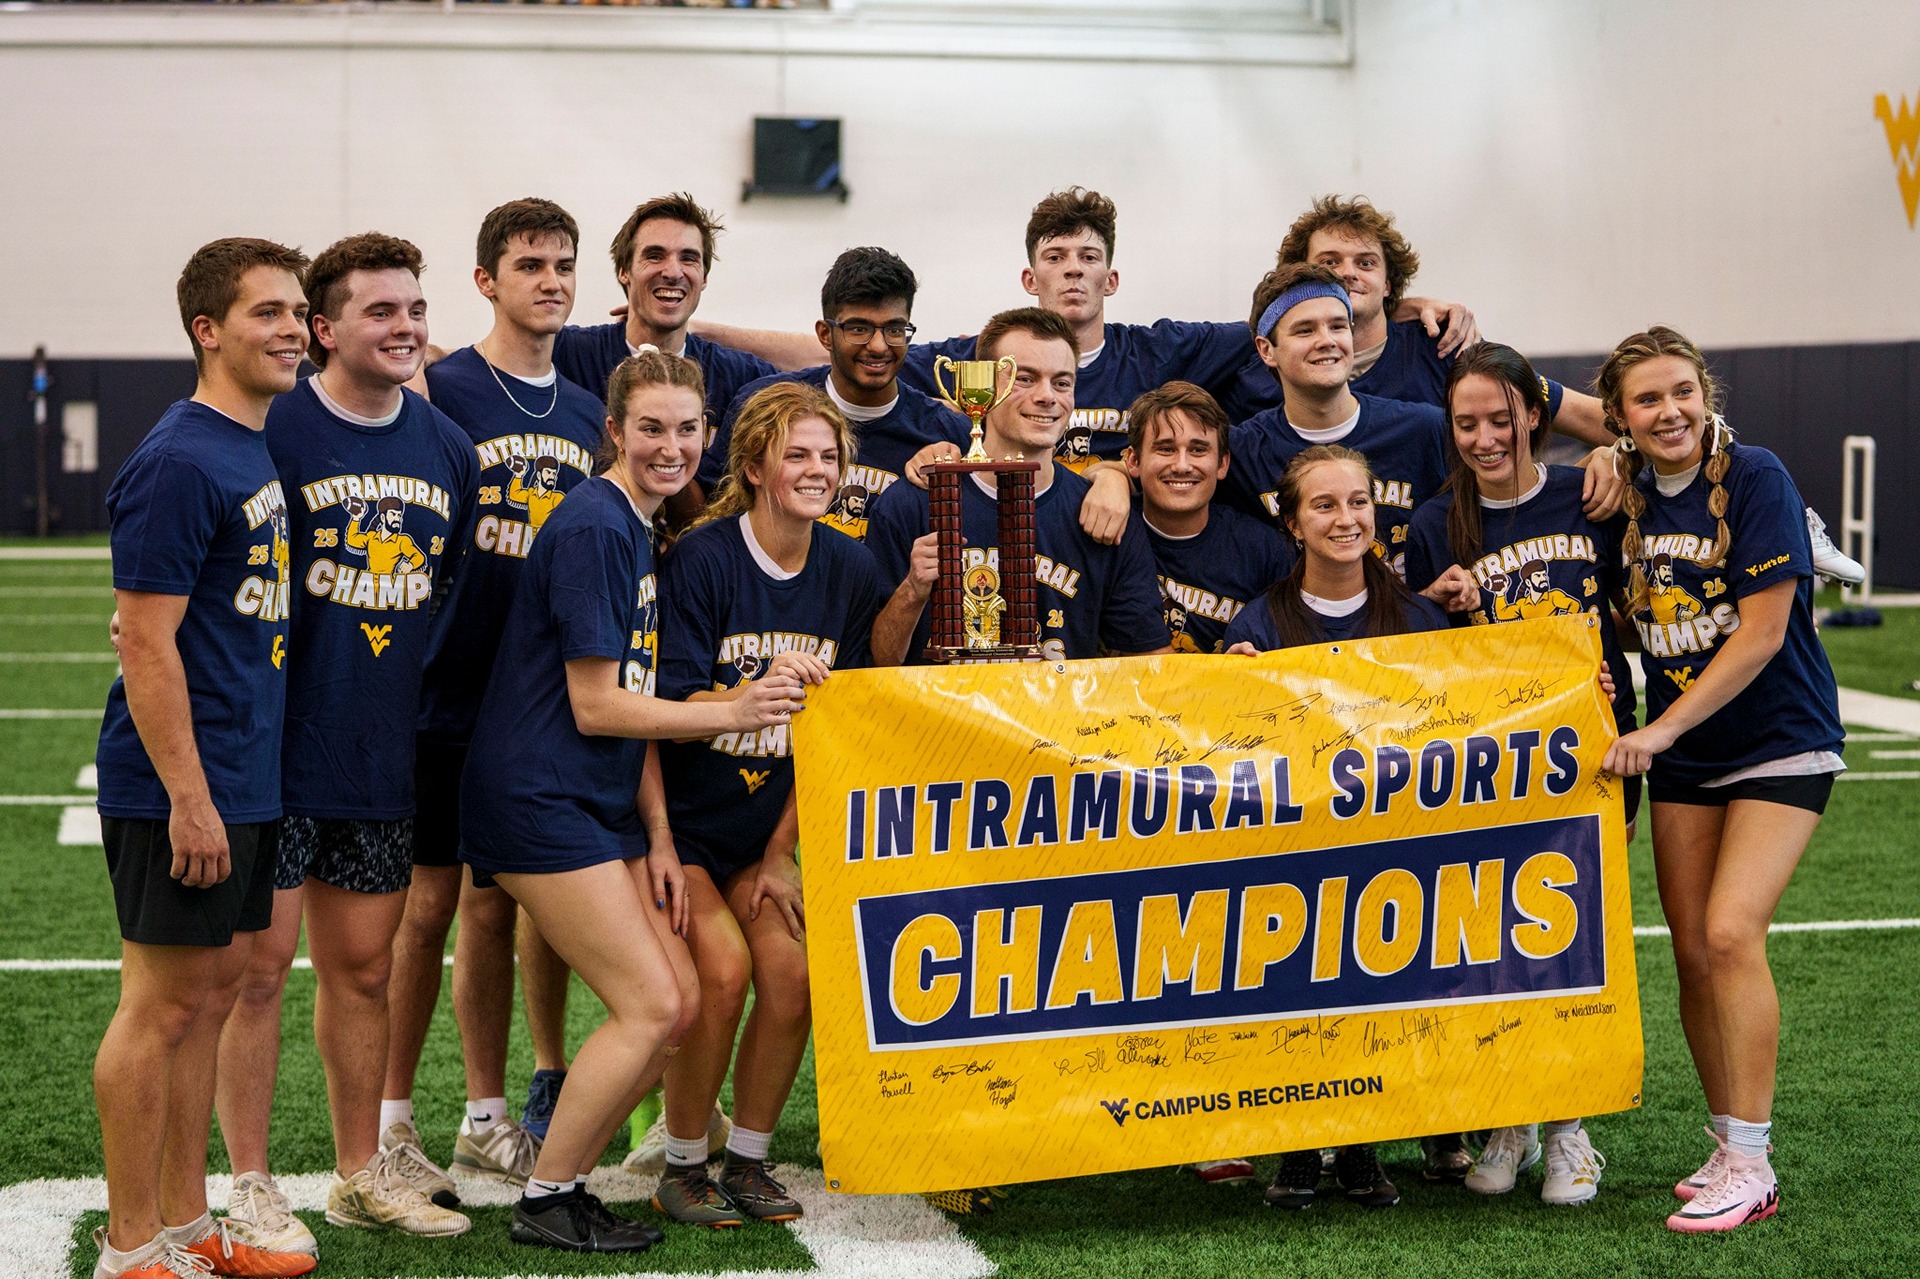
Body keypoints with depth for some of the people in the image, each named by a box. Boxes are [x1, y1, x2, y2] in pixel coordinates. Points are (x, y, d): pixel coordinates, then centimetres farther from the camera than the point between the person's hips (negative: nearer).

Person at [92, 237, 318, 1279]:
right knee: (164, 1003, -2)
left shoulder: (257, 450, 13)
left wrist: (237, 783, 18)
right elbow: (145, 641, -19)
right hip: (184, 787, -9)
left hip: (248, 780, 9)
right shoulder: (179, 463, -16)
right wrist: (188, 795, -21)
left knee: (214, 989, 14)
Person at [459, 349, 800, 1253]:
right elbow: (596, 706, -17)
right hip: (538, 800, -9)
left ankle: (563, 1177, 16)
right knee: (650, 1007, -9)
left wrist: (658, 837, 8)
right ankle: (545, 1203, 4)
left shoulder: (641, 528, 13)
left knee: (678, 1003, 6)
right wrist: (731, 713, -13)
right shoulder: (593, 527, -16)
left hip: (602, 805, 9)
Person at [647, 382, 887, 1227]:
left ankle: (747, 1163, 9)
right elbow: (668, 706, -18)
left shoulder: (850, 571, -2)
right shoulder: (702, 557, -16)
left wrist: (780, 854, 1)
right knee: (723, 969, -18)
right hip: (683, 817, -4)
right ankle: (682, 1169, 1)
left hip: (769, 827, 4)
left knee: (792, 973, -11)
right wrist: (757, 692, -36)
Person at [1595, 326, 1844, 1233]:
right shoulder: (1627, 497, 2)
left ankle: (1751, 1167, -13)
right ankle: (1729, 1149, 17)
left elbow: (1760, 633, -19)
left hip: (1781, 743, -6)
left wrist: (1660, 728, -20)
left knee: (1731, 933, -19)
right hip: (1679, 758, 6)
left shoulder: (1756, 480, -15)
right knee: (1692, 955, 3)